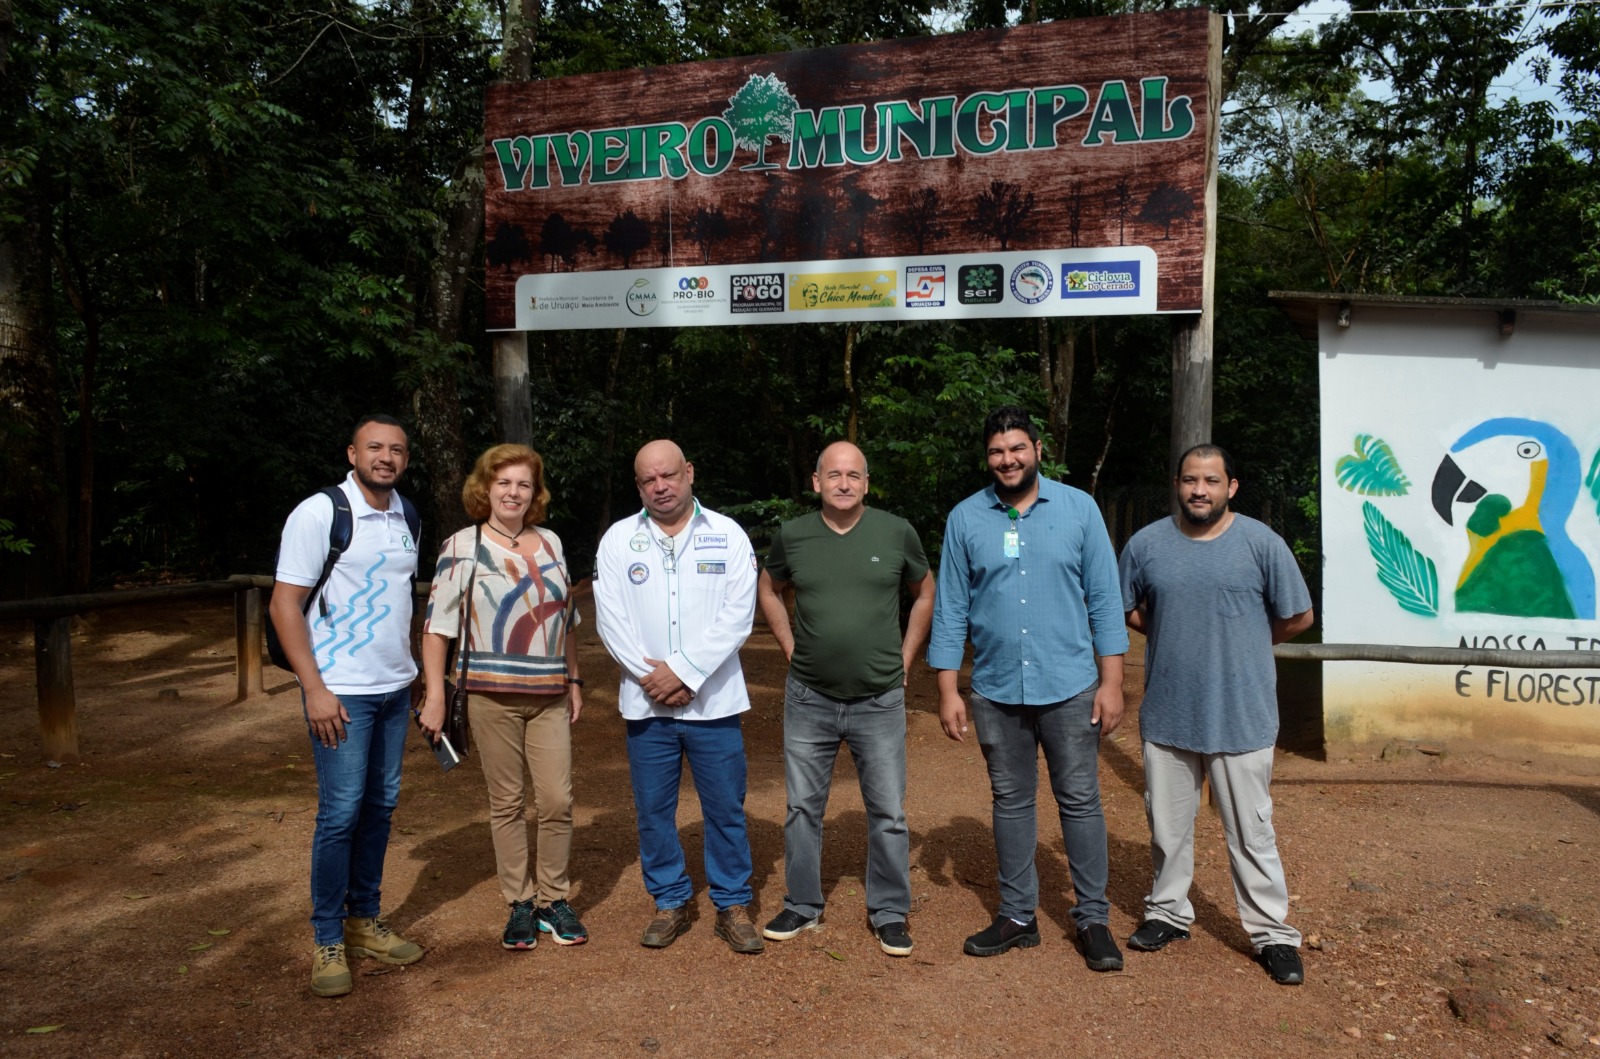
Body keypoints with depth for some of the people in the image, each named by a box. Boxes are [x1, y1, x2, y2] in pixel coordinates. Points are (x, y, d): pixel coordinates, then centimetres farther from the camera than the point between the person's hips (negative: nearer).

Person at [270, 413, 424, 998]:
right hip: (341, 691, -6)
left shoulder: (405, 516, 8)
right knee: (341, 812, -3)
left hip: (395, 688, 6)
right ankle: (327, 941, 12)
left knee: (381, 806, 12)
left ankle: (364, 921, 25)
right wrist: (314, 688, -17)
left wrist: (411, 669, 13)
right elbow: (285, 604, -11)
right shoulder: (318, 513, -10)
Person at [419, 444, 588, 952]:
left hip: (549, 696, 3)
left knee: (557, 801, 1)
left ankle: (554, 899, 18)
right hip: (491, 695, -3)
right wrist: (434, 693, -8)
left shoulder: (550, 542, 11)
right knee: (507, 802, 5)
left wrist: (574, 680, 17)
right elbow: (438, 624, -3)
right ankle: (519, 904, 20)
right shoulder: (463, 547, -1)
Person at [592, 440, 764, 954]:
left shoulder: (728, 536, -2)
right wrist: (651, 676, -11)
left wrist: (684, 672, -14)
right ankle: (670, 903, 28)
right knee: (653, 809, 11)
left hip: (713, 701, -1)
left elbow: (737, 615, -9)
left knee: (726, 809, 6)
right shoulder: (618, 539, 3)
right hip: (646, 703, 2)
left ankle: (732, 906, 22)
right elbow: (610, 618, -2)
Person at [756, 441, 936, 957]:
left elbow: (925, 593, 11)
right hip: (808, 701, 1)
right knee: (803, 808, 12)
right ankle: (802, 906, 29)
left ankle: (890, 913, 23)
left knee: (888, 814, 5)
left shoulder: (897, 532, -5)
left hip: (880, 702, -1)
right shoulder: (791, 535, -2)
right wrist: (791, 648, 7)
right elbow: (768, 590, 16)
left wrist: (904, 659, 6)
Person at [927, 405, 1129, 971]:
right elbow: (951, 610, 2)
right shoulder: (966, 518, 1)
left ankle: (1093, 919, 21)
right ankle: (1017, 917, 26)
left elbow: (1104, 599, 0)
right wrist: (947, 691, -1)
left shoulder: (1078, 508, -1)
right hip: (997, 690, 2)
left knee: (1080, 801, 6)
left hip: (1069, 687, -1)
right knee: (1010, 803, 12)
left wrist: (1111, 681, -5)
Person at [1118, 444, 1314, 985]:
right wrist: (1176, 637, 5)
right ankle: (1168, 912, 33)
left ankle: (1273, 933, 21)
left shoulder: (1261, 543, -5)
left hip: (1241, 714, -2)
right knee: (1167, 823, 15)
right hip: (1166, 713, 3)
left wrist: (1242, 646, 7)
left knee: (1251, 831, 5)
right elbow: (1129, 611, 15)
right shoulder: (1146, 544, 2)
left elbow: (1297, 617, 3)